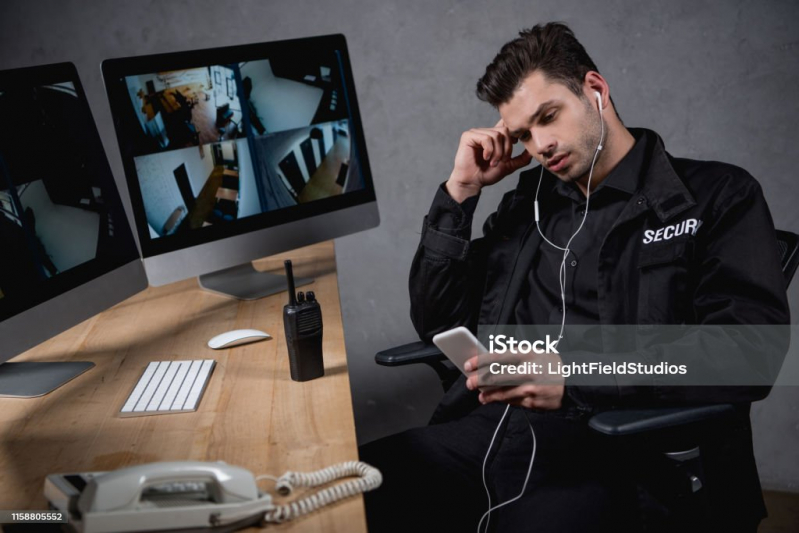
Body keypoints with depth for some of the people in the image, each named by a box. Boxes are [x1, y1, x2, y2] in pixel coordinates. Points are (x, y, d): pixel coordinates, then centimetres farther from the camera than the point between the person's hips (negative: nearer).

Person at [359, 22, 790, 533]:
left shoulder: (718, 196, 5)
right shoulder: (528, 203, 19)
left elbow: (749, 354, -9)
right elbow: (439, 325, 17)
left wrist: (576, 379, -20)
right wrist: (460, 191, 9)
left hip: (615, 452, -3)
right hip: (489, 431, 4)